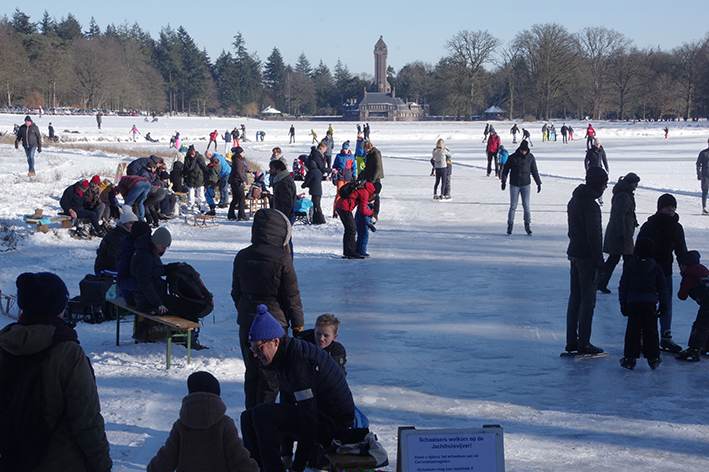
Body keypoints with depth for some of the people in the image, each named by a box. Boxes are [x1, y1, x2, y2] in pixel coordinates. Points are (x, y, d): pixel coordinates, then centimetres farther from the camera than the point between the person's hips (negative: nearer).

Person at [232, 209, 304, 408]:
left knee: (251, 372, 17)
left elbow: (236, 292, 11)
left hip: (246, 324, 6)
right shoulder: (282, 258, -15)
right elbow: (292, 295, -10)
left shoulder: (242, 257, 2)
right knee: (270, 374, 3)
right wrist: (297, 324, 0)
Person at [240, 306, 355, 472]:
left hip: (334, 424, -10)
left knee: (261, 414, -24)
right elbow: (287, 402, 15)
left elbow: (309, 418, -27)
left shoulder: (300, 363, -25)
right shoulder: (286, 356, 6)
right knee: (249, 417, 9)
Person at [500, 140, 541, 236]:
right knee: (513, 206, -1)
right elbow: (505, 169, 2)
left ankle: (527, 225, 6)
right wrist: (504, 181, -8)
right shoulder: (512, 157, -4)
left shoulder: (530, 157, 1)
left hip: (526, 185, 1)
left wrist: (539, 183, 9)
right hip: (514, 185, -1)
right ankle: (510, 225, 9)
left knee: (526, 206, -2)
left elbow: (534, 171, 9)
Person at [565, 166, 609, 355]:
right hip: (586, 256, -9)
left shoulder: (574, 200, 12)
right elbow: (593, 236, -20)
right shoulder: (590, 204, -18)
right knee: (588, 300, -3)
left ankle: (571, 341, 17)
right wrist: (599, 263, -17)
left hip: (574, 253, 9)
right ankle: (583, 344, 0)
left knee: (575, 298, 13)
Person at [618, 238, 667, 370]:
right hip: (650, 303, 0)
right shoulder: (656, 268, 1)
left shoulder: (628, 267, 0)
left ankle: (630, 358, 2)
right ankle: (653, 358, 9)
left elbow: (623, 286, 4)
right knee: (650, 330, 7)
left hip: (633, 303, 0)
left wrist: (623, 303, 11)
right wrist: (663, 303, 16)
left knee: (632, 330, 4)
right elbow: (662, 287, 7)